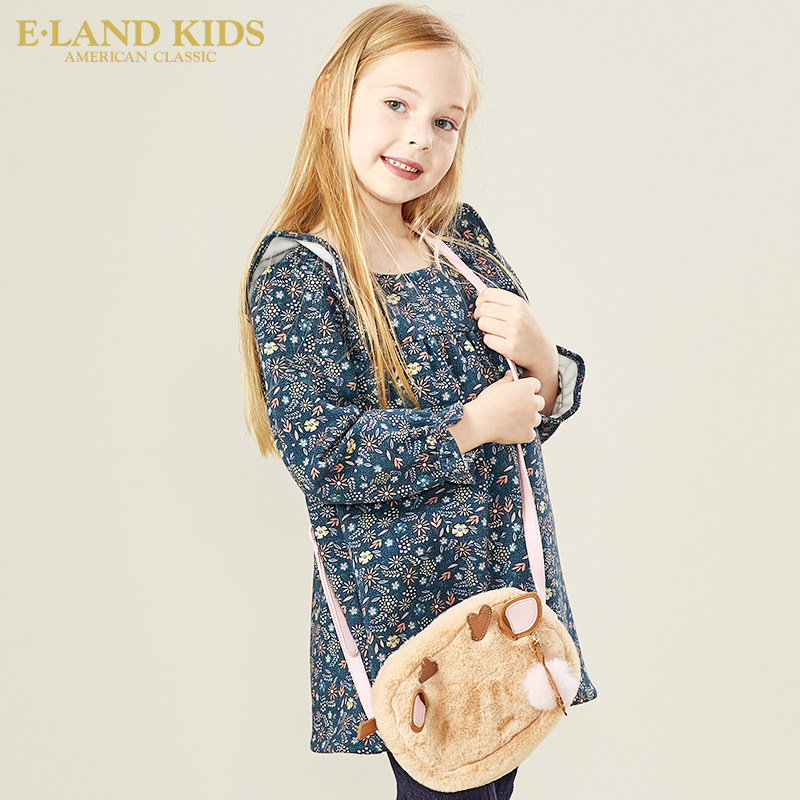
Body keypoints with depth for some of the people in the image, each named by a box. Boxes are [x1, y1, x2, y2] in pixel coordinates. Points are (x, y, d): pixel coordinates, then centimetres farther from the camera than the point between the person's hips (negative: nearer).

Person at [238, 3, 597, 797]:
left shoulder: (463, 233, 6)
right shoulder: (295, 272, -13)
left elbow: (528, 411, 9)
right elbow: (319, 450, -20)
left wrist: (543, 364, -13)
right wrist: (469, 429, -19)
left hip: (509, 578, 6)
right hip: (400, 603, -6)